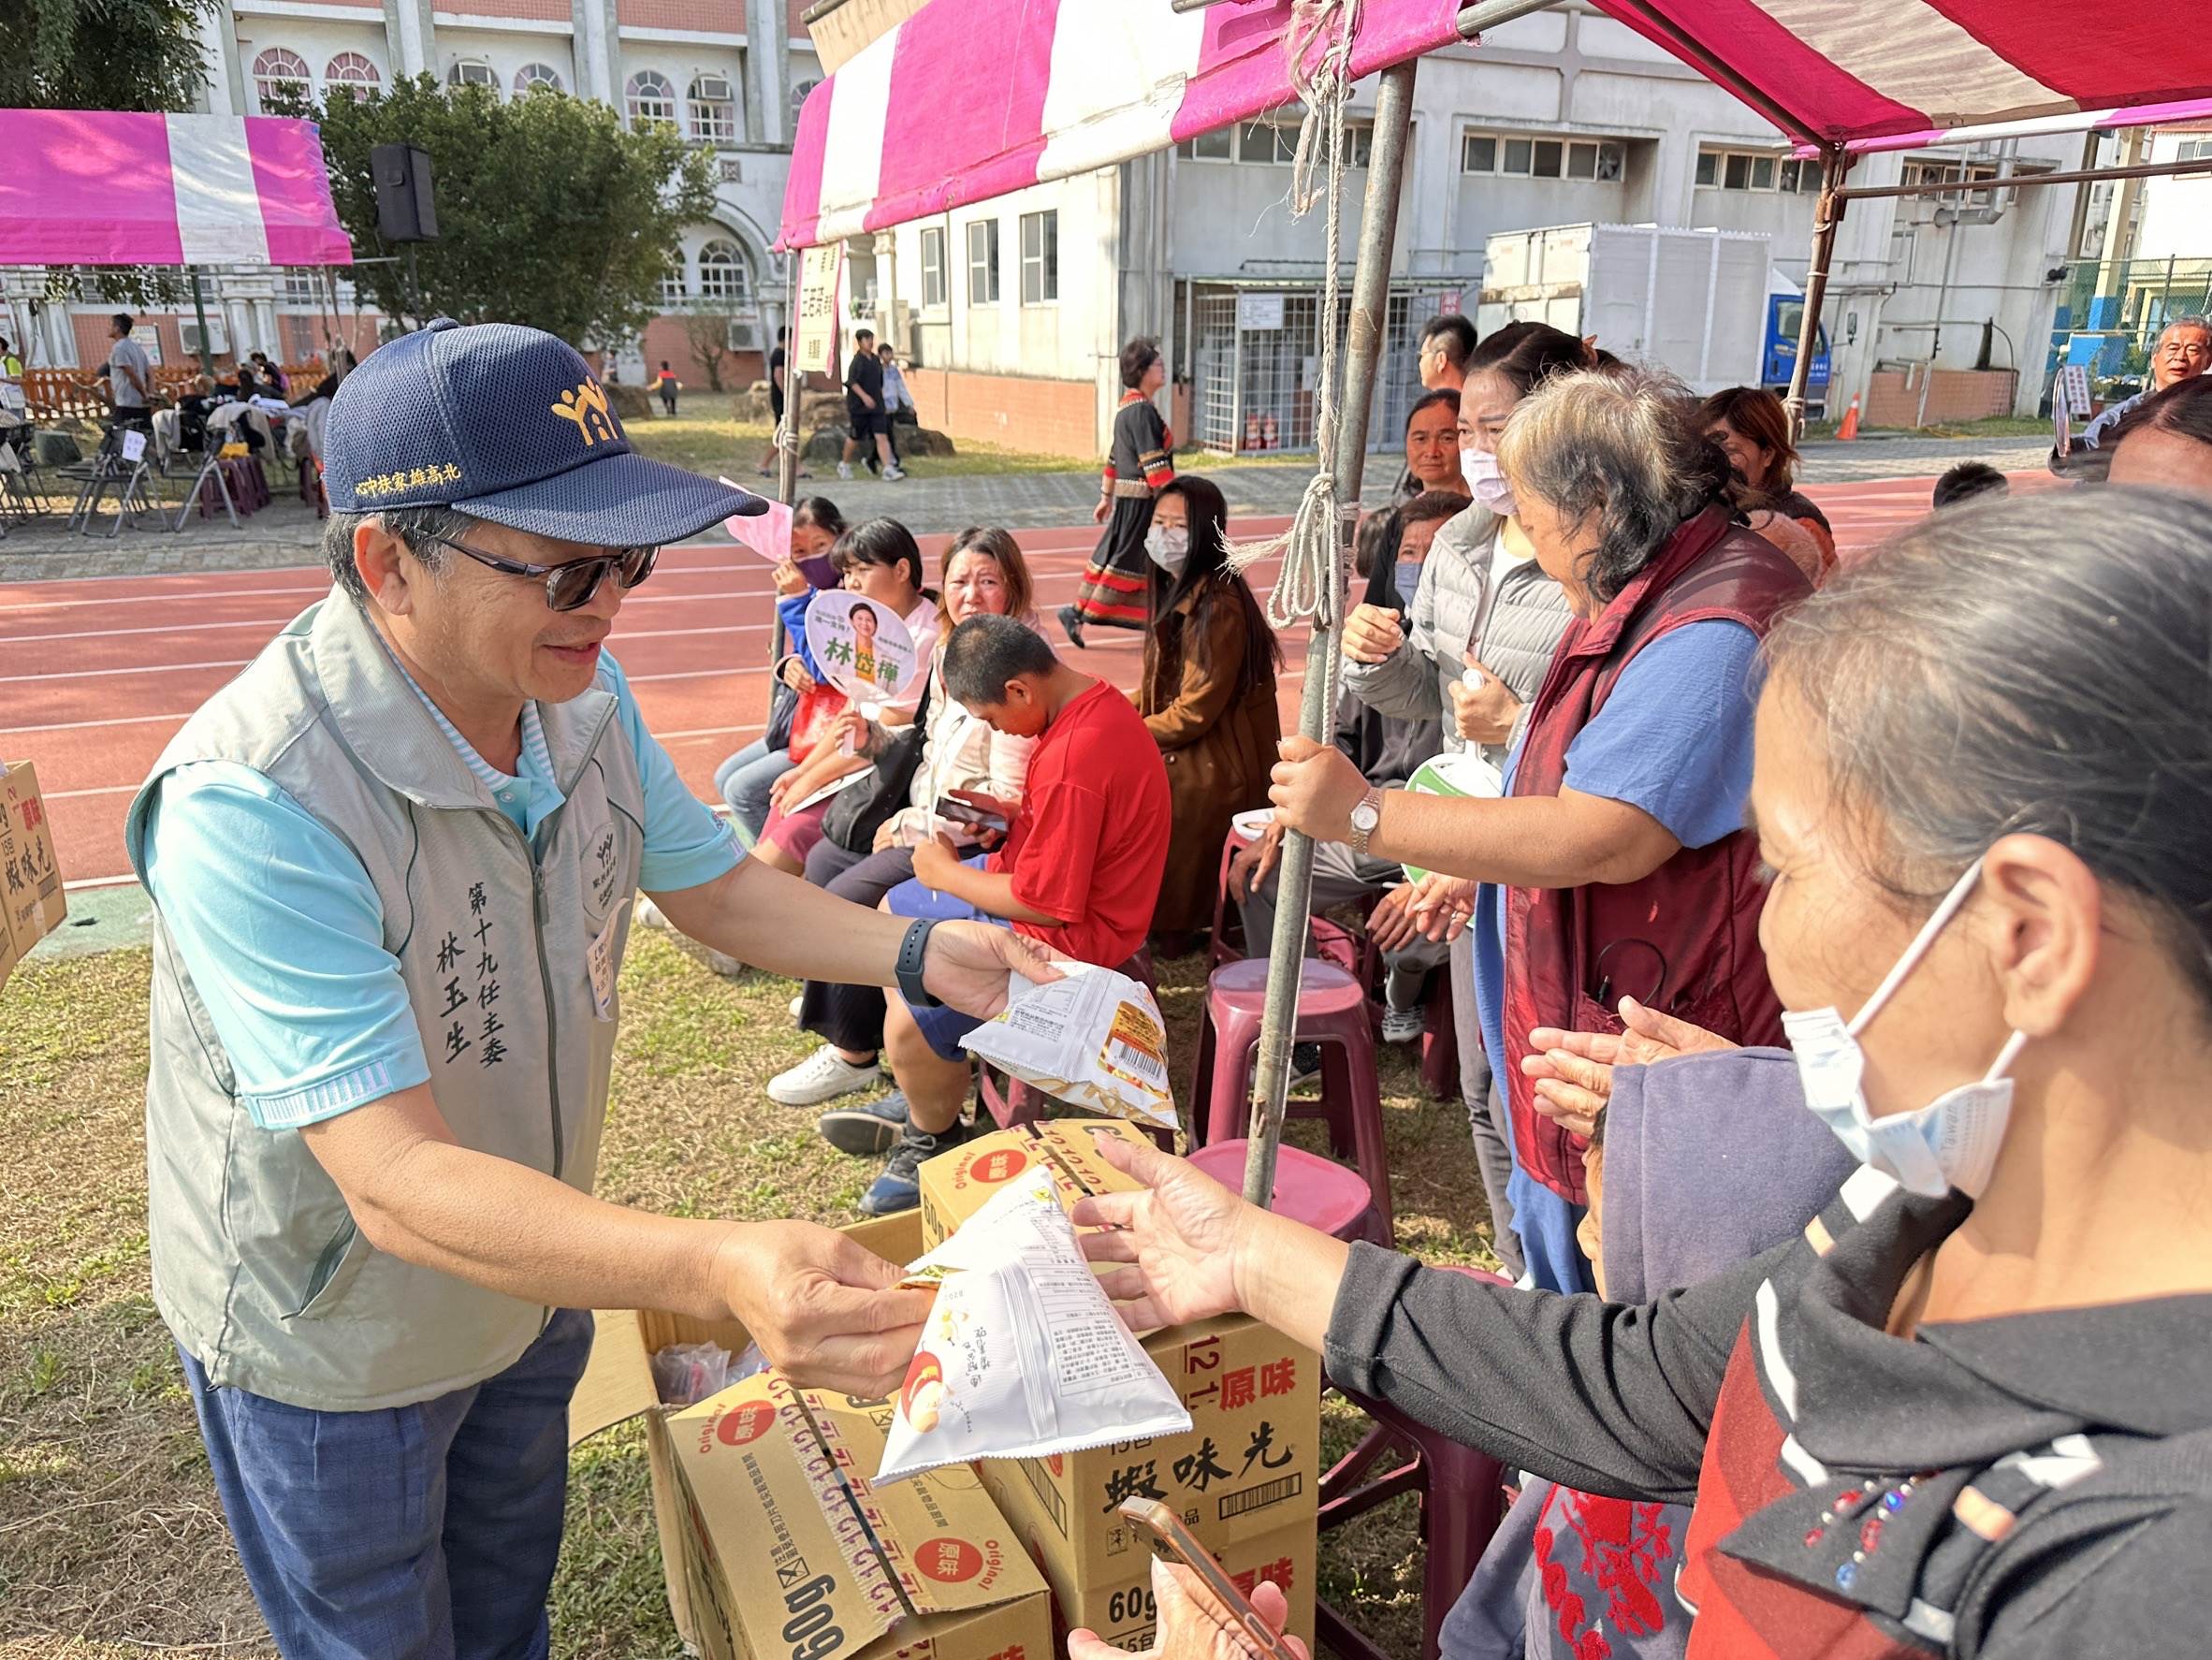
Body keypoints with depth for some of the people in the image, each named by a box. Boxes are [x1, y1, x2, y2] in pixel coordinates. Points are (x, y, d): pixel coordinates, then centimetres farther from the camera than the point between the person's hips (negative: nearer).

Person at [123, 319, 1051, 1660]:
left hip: (531, 1279, 6)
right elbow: (397, 1184, -41)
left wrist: (920, 954, -16)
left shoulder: (583, 695, -14)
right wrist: (722, 1273, -55)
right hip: (331, 1340, -5)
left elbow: (712, 884, 0)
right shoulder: (252, 806, -37)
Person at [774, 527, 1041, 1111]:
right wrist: (873, 739, -2)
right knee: (823, 857, 14)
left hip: (973, 842, -10)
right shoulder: (951, 653, 8)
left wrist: (907, 826, -17)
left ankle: (854, 1051, 0)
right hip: (924, 818, 10)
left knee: (848, 896, -16)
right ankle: (834, 994, 32)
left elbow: (1008, 799, -24)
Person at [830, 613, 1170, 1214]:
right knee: (891, 915, 21)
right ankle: (923, 1095, 32)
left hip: (1069, 931, -12)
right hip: (1044, 879, 12)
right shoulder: (1092, 700, 1)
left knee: (909, 1023, -22)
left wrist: (946, 874, -13)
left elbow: (1045, 902, -27)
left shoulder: (1072, 759, -31)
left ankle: (935, 1141, 9)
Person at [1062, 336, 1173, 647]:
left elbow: (1115, 456, 18)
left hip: (1131, 499, 10)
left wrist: (1107, 497, 23)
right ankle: (1078, 613, 1)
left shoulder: (1128, 407, 13)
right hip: (1141, 501, -10)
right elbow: (1154, 464, -21)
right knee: (1125, 561, -4)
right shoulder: (1142, 411, -17)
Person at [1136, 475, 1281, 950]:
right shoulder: (1177, 592, 9)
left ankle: (1170, 930, 12)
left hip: (1212, 774, -9)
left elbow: (1193, 712, -22)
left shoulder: (1218, 608, -23)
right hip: (1180, 759, 9)